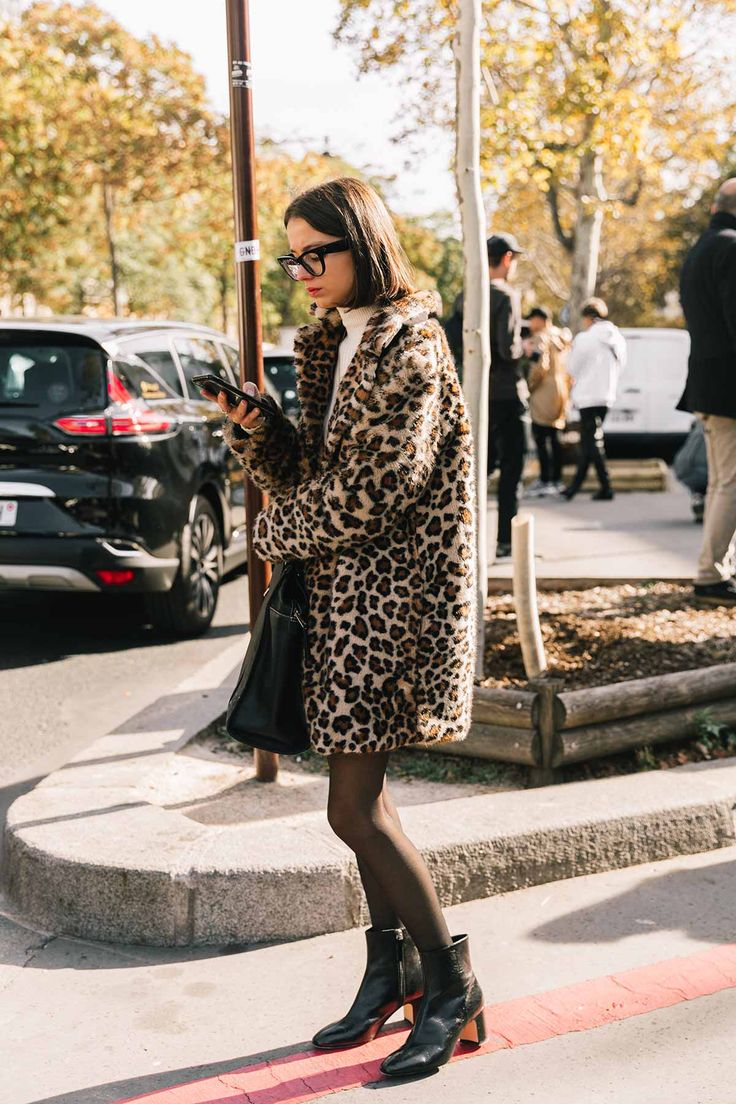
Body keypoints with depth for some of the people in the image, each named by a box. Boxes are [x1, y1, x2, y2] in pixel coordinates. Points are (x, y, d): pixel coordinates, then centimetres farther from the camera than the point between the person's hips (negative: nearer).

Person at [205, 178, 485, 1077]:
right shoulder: (330, 343, 13)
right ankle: (391, 966, 30)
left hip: (392, 594, -9)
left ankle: (451, 987, 10)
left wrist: (275, 532, -6)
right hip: (344, 589, 9)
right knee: (362, 794, 15)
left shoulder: (410, 347, -14)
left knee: (354, 808, -6)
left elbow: (376, 487, -19)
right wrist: (255, 429, -4)